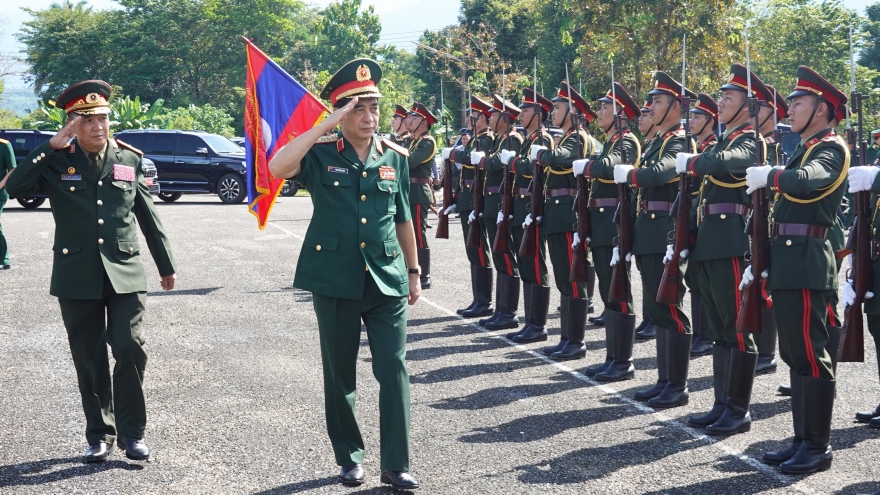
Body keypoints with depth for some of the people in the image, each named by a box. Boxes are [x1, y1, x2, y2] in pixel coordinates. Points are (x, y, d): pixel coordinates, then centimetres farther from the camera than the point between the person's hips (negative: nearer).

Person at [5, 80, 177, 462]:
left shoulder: (129, 159, 6)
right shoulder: (56, 162, 1)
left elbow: (148, 216, 12)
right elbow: (14, 188, -17)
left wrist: (166, 266, 15)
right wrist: (51, 147, -20)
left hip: (124, 273, 0)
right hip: (77, 277, 0)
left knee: (130, 350, -8)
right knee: (89, 360, 7)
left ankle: (132, 433, 4)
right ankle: (99, 434, 20)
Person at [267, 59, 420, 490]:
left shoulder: (395, 157, 6)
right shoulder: (320, 154, -4)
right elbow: (277, 168, -25)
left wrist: (413, 271, 17)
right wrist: (327, 126, -23)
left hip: (386, 278, 2)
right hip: (334, 280, -2)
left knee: (394, 370, -3)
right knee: (340, 373, 8)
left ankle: (395, 465, 3)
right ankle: (350, 458, 23)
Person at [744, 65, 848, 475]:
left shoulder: (832, 149, -7)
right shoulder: (803, 151, 21)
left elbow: (809, 180, -31)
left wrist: (768, 176, -18)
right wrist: (763, 262, 18)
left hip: (807, 264, -10)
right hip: (787, 263, 10)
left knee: (810, 355, -6)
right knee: (795, 355, 12)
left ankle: (819, 447, 0)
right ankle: (803, 440, 18)